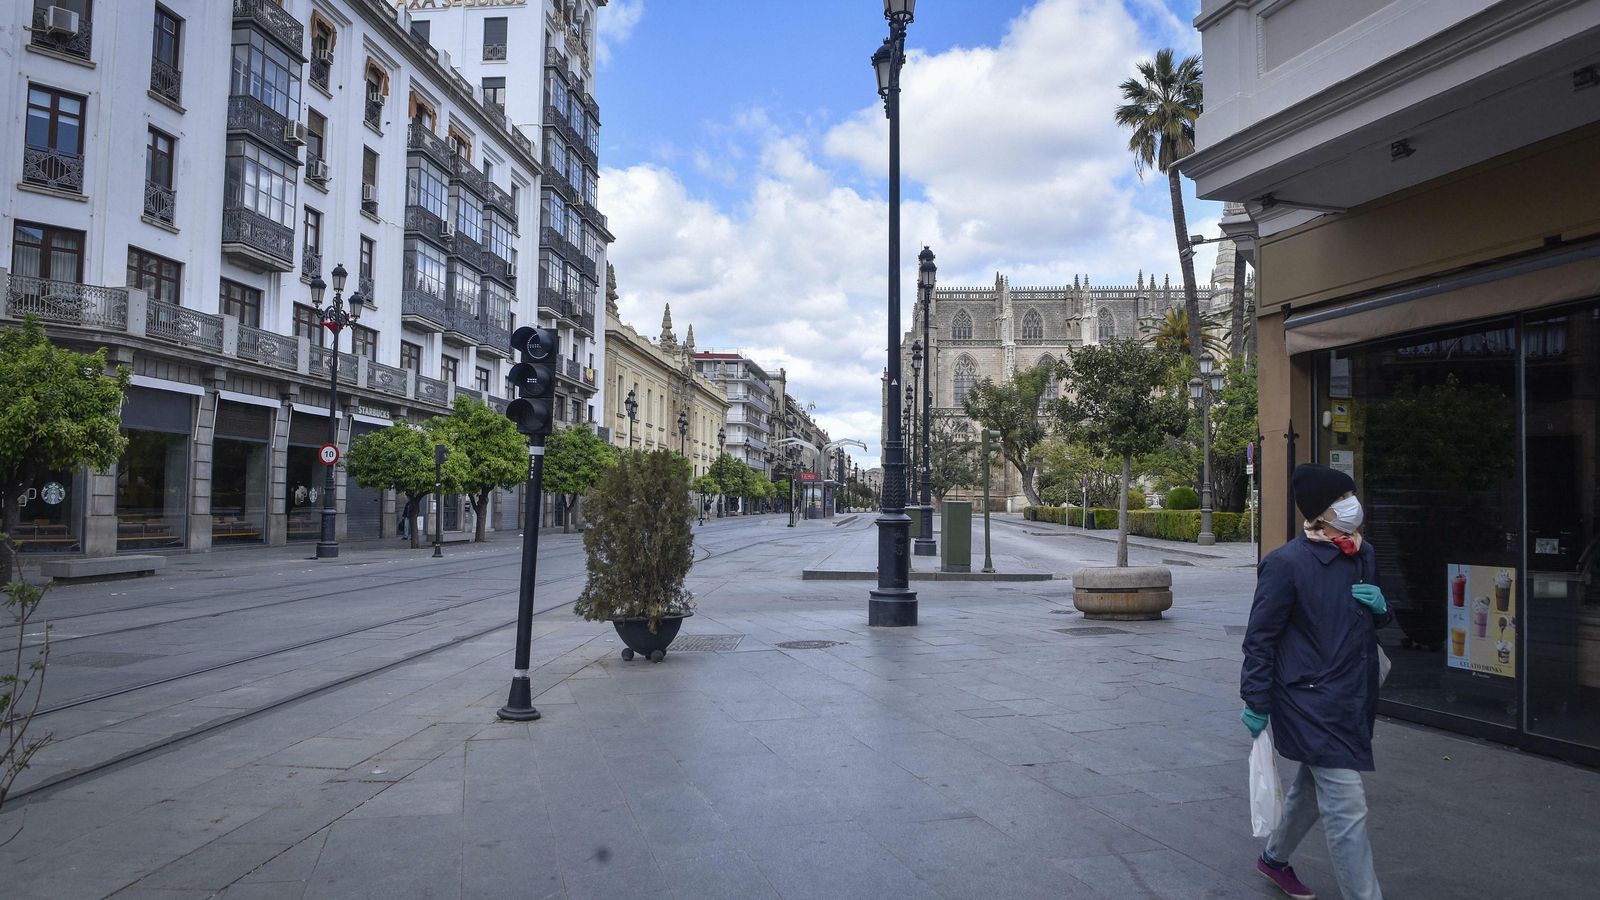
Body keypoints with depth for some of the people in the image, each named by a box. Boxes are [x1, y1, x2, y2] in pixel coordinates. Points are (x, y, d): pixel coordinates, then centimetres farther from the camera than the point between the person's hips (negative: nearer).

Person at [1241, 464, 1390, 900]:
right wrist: (1257, 704, -13)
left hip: (1354, 698, 9)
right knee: (1347, 809, -6)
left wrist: (1379, 607, -3)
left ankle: (1275, 858, 45)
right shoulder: (1287, 563, -18)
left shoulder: (1364, 554, 6)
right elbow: (1260, 638, -14)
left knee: (1314, 786, 24)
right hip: (1312, 703, -9)